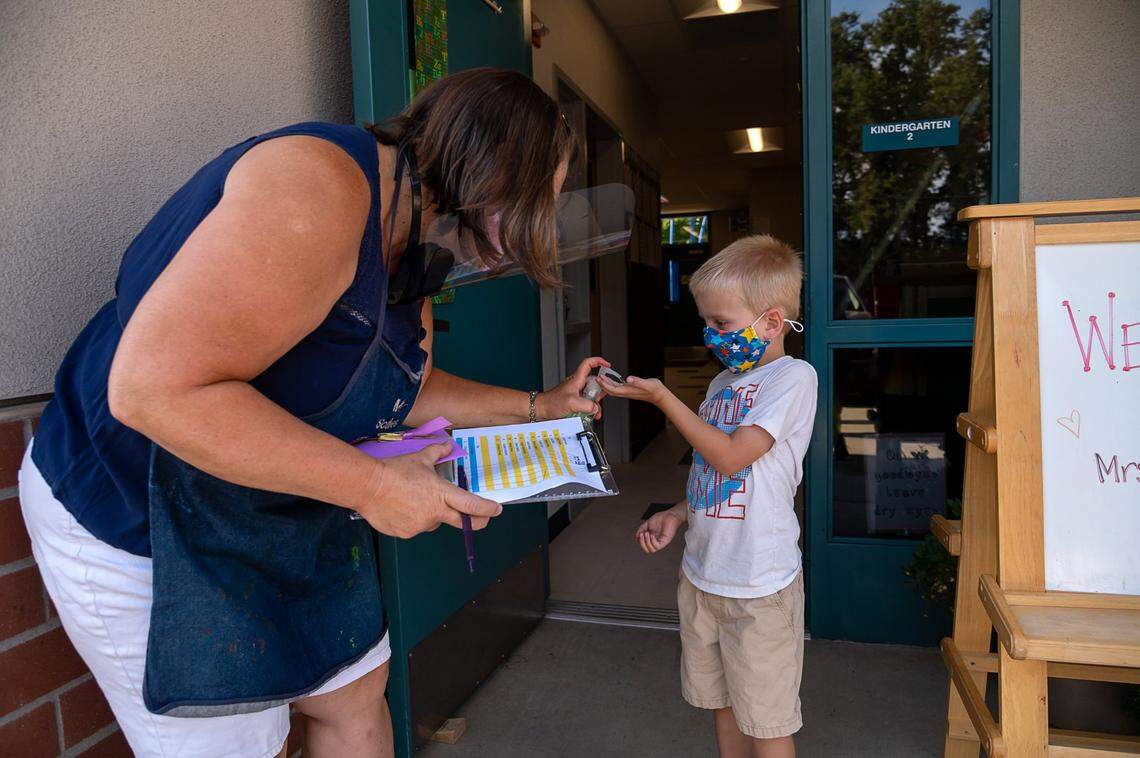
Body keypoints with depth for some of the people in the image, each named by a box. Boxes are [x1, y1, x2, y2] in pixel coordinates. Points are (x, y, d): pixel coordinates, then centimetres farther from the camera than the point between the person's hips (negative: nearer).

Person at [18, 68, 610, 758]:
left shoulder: (408, 256, 2)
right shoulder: (318, 185, -30)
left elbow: (410, 389, 14)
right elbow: (151, 388, -36)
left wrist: (540, 406, 11)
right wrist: (374, 485, -31)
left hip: (288, 513, 9)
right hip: (139, 516, -8)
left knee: (357, 692, 17)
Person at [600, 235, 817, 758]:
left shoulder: (793, 377, -13)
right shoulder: (724, 382, 11)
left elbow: (731, 458, -21)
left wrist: (661, 398, -20)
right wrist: (677, 514, 5)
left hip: (759, 584, -7)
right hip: (702, 575, 7)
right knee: (723, 707, 21)